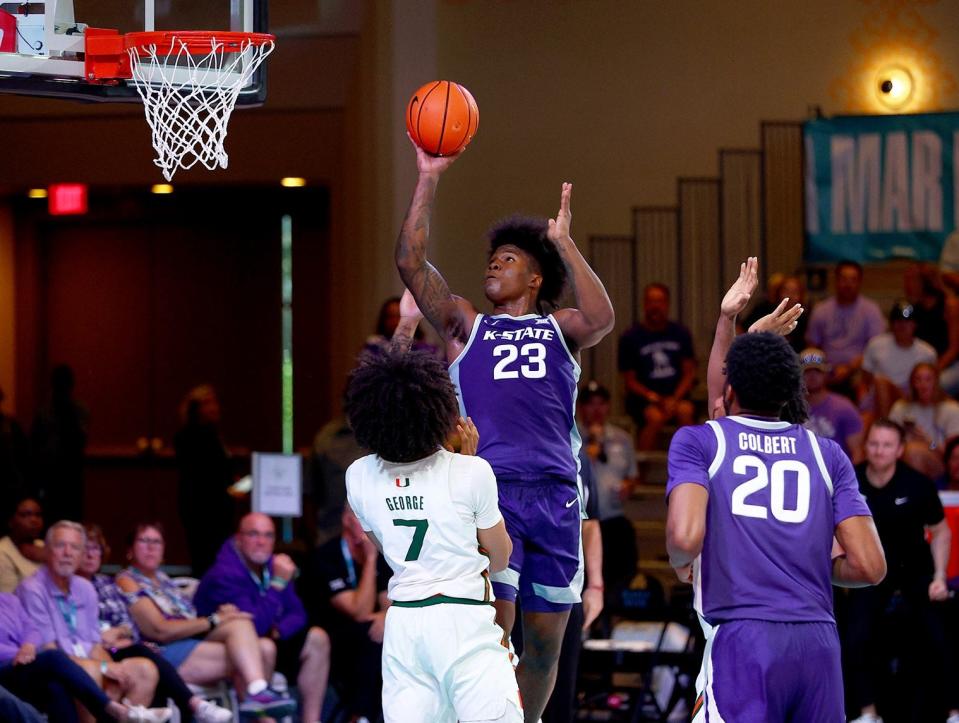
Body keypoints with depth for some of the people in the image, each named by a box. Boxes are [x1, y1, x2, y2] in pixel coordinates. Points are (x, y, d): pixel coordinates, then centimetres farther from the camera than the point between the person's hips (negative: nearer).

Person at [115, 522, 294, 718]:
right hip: (164, 655, -8)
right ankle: (257, 691, -45)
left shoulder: (161, 578, 27)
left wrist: (220, 614, 1)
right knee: (239, 624, -28)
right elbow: (159, 630, -12)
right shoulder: (127, 581, 0)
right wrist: (214, 621, -12)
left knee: (265, 648, -15)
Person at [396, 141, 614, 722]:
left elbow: (601, 319, -5)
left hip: (555, 493, 2)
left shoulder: (561, 329, 19)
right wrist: (429, 179, 0)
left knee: (545, 644, 6)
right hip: (487, 484, -2)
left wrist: (563, 242, -6)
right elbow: (411, 261, 6)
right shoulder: (466, 325, 18)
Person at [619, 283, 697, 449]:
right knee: (655, 417, -33)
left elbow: (689, 373, 8)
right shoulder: (630, 337, 1)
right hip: (643, 399, -2)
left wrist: (675, 399, -10)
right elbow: (630, 381, 1)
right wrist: (655, 399, -14)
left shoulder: (681, 334, 9)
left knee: (685, 411, -31)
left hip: (676, 396, 2)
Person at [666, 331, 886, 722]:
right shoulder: (827, 454, 15)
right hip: (820, 643, 4)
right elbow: (869, 566, 7)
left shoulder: (697, 441, 6)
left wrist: (682, 566, 12)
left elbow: (685, 537, -11)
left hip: (742, 640, -4)